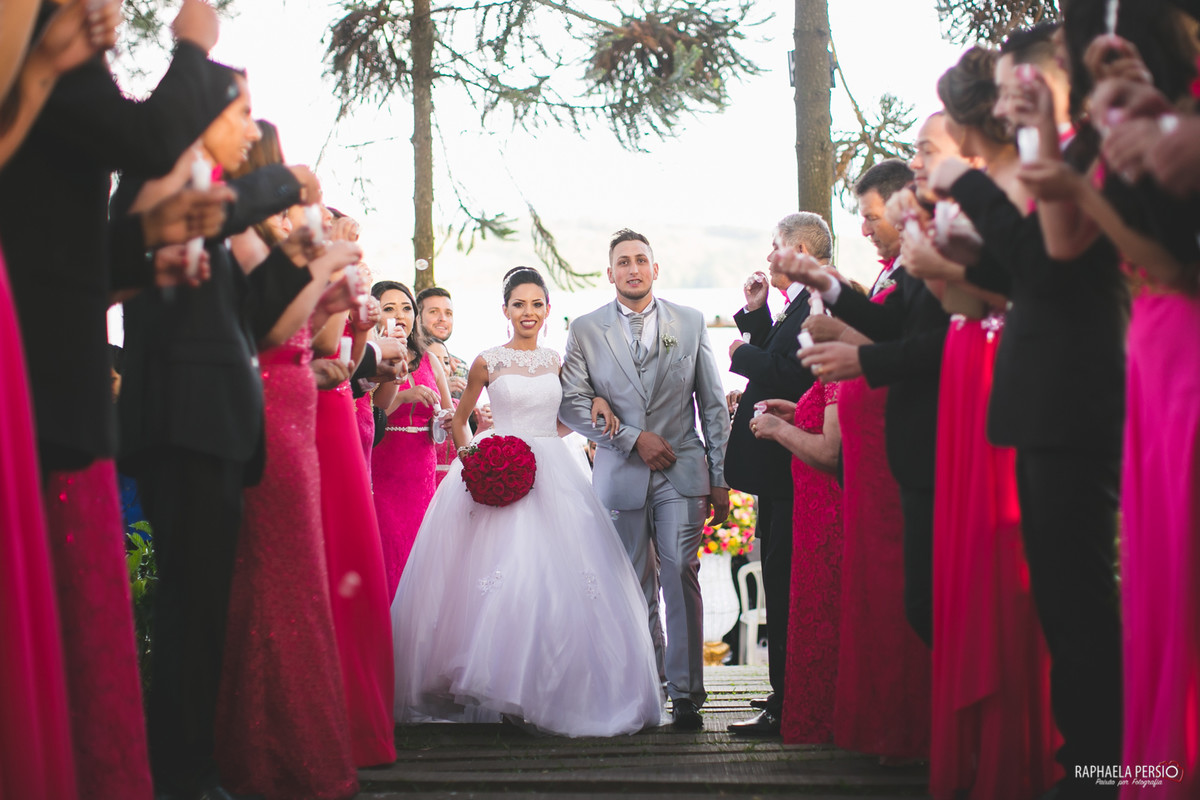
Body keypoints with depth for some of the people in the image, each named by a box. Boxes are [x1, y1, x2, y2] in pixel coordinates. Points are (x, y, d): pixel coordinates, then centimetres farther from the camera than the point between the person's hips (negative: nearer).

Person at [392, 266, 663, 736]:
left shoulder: (555, 362, 13)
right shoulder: (488, 362, 2)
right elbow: (460, 419, 12)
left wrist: (594, 407, 5)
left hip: (553, 475, 4)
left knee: (557, 578, -2)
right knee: (506, 574, -12)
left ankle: (554, 692, 7)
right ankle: (506, 691, -6)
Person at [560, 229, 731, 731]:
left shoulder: (691, 322, 9)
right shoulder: (585, 330, 7)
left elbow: (713, 404, 9)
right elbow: (572, 403, -1)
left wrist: (720, 478, 5)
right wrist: (633, 438, -9)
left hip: (682, 470, 0)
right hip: (621, 475, 1)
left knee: (681, 576, -10)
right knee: (636, 586, 5)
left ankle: (685, 693, -6)